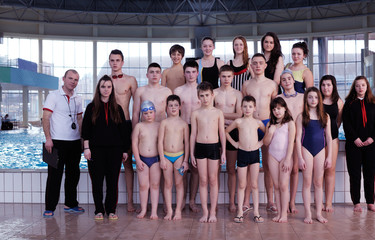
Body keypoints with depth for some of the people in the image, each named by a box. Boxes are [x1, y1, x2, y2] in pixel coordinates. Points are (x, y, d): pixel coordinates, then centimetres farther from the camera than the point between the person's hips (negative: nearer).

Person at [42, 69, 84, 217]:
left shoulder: (77, 99, 12)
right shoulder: (53, 96, -4)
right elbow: (46, 118, -10)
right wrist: (48, 138, -18)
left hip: (75, 142, 6)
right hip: (57, 142, -6)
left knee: (73, 174, 12)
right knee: (55, 175, -2)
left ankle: (70, 204, 24)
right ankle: (50, 208, 6)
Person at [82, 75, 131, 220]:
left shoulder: (117, 108, 9)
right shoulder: (91, 108, 6)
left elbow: (124, 130, 10)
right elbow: (85, 129, 3)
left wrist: (125, 150, 6)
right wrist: (86, 148, -5)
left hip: (114, 150, 1)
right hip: (96, 149, -1)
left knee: (113, 180, 2)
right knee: (97, 180, 1)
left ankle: (111, 210, 13)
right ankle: (99, 210, 14)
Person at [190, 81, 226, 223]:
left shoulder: (218, 113, 3)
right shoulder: (195, 114, 4)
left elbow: (222, 133, 6)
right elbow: (193, 134, 6)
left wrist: (223, 152, 2)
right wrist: (192, 154, 4)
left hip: (214, 147, -1)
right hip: (200, 147, 1)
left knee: (213, 180, 4)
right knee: (203, 180, 4)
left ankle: (213, 212, 13)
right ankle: (205, 212, 12)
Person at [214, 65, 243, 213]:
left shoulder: (237, 94, 5)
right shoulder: (213, 92, 5)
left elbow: (239, 115, -4)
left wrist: (220, 113, -6)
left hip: (232, 131, 0)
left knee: (231, 169, 5)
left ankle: (232, 202, 12)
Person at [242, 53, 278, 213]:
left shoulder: (272, 84, 8)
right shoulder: (246, 85, 9)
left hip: (267, 124, 0)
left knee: (268, 164, 3)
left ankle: (270, 201, 11)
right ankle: (246, 201, 7)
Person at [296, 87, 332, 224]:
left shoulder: (325, 116, 7)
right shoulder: (302, 117, -1)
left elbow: (329, 137, 8)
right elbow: (298, 138, -4)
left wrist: (329, 156, 3)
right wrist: (300, 157, -9)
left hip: (320, 151, 2)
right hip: (306, 150, -2)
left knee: (319, 183, 7)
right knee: (307, 182, 2)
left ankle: (319, 213, 14)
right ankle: (308, 214, 8)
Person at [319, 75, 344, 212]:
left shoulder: (338, 102, 7)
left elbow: (338, 121, 17)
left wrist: (332, 129, 7)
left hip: (332, 138, 2)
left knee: (330, 170, 3)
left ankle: (329, 202, 8)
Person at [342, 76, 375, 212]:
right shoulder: (349, 103, 5)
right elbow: (346, 123, -2)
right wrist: (355, 138, -12)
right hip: (353, 144, -2)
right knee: (354, 173, 0)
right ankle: (356, 202, 7)